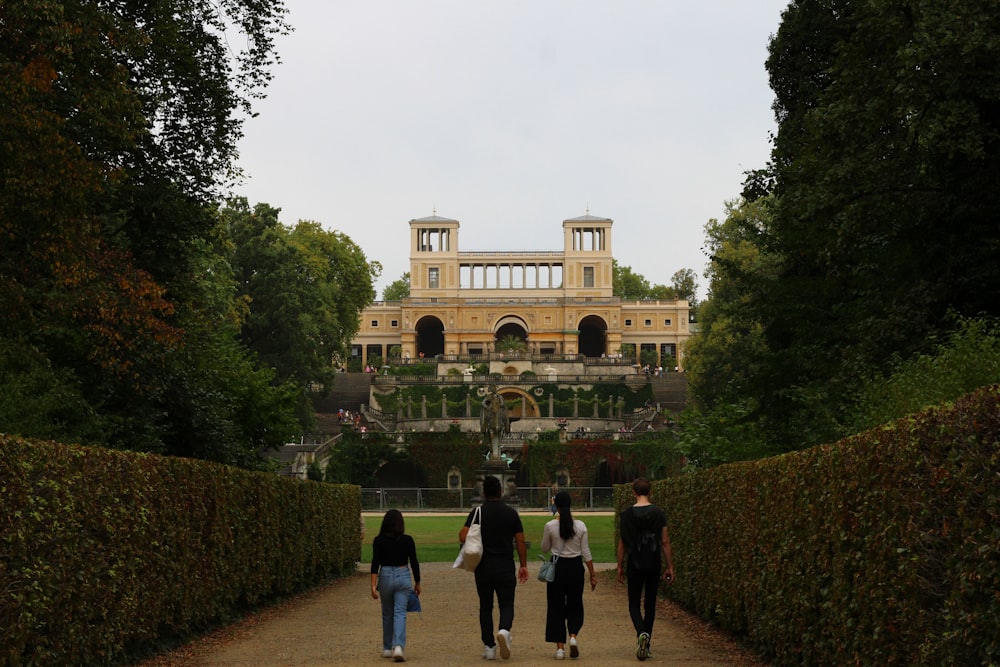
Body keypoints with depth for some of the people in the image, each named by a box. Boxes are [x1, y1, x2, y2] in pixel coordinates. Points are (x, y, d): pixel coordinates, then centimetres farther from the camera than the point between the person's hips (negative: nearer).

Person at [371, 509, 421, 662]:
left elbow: (375, 563, -9)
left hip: (385, 576, 1)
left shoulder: (379, 541, -3)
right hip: (403, 576, -1)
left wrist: (373, 585, -10)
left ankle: (387, 648, 25)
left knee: (387, 614, 16)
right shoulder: (407, 540, -3)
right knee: (400, 613, -3)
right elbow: (414, 563, 2)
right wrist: (417, 583, 14)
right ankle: (398, 646, -22)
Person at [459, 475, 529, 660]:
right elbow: (520, 542, 2)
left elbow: (463, 537, -14)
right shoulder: (511, 513, 1)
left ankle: (489, 647, 10)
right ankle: (504, 630, -23)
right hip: (505, 567, 0)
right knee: (506, 605, 7)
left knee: (485, 607, 11)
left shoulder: (477, 513, -3)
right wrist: (523, 565, 10)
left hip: (483, 567, 0)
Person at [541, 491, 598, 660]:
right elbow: (586, 552, -2)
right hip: (575, 567, 1)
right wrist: (593, 574, 5)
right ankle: (573, 636, -6)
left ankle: (560, 647, 5)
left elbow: (545, 548, 4)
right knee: (575, 605, 17)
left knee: (556, 606, 8)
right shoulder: (580, 526, -5)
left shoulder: (550, 526, -9)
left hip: (557, 567, -1)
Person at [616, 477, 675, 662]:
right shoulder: (659, 513, -4)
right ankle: (646, 645, 15)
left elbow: (622, 543, 1)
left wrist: (620, 566, 10)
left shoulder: (626, 515, -4)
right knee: (650, 604, 12)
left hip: (635, 564, -1)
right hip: (654, 564, 1)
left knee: (634, 604, 6)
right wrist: (670, 567, 4)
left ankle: (641, 633, -23)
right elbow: (665, 542, -2)